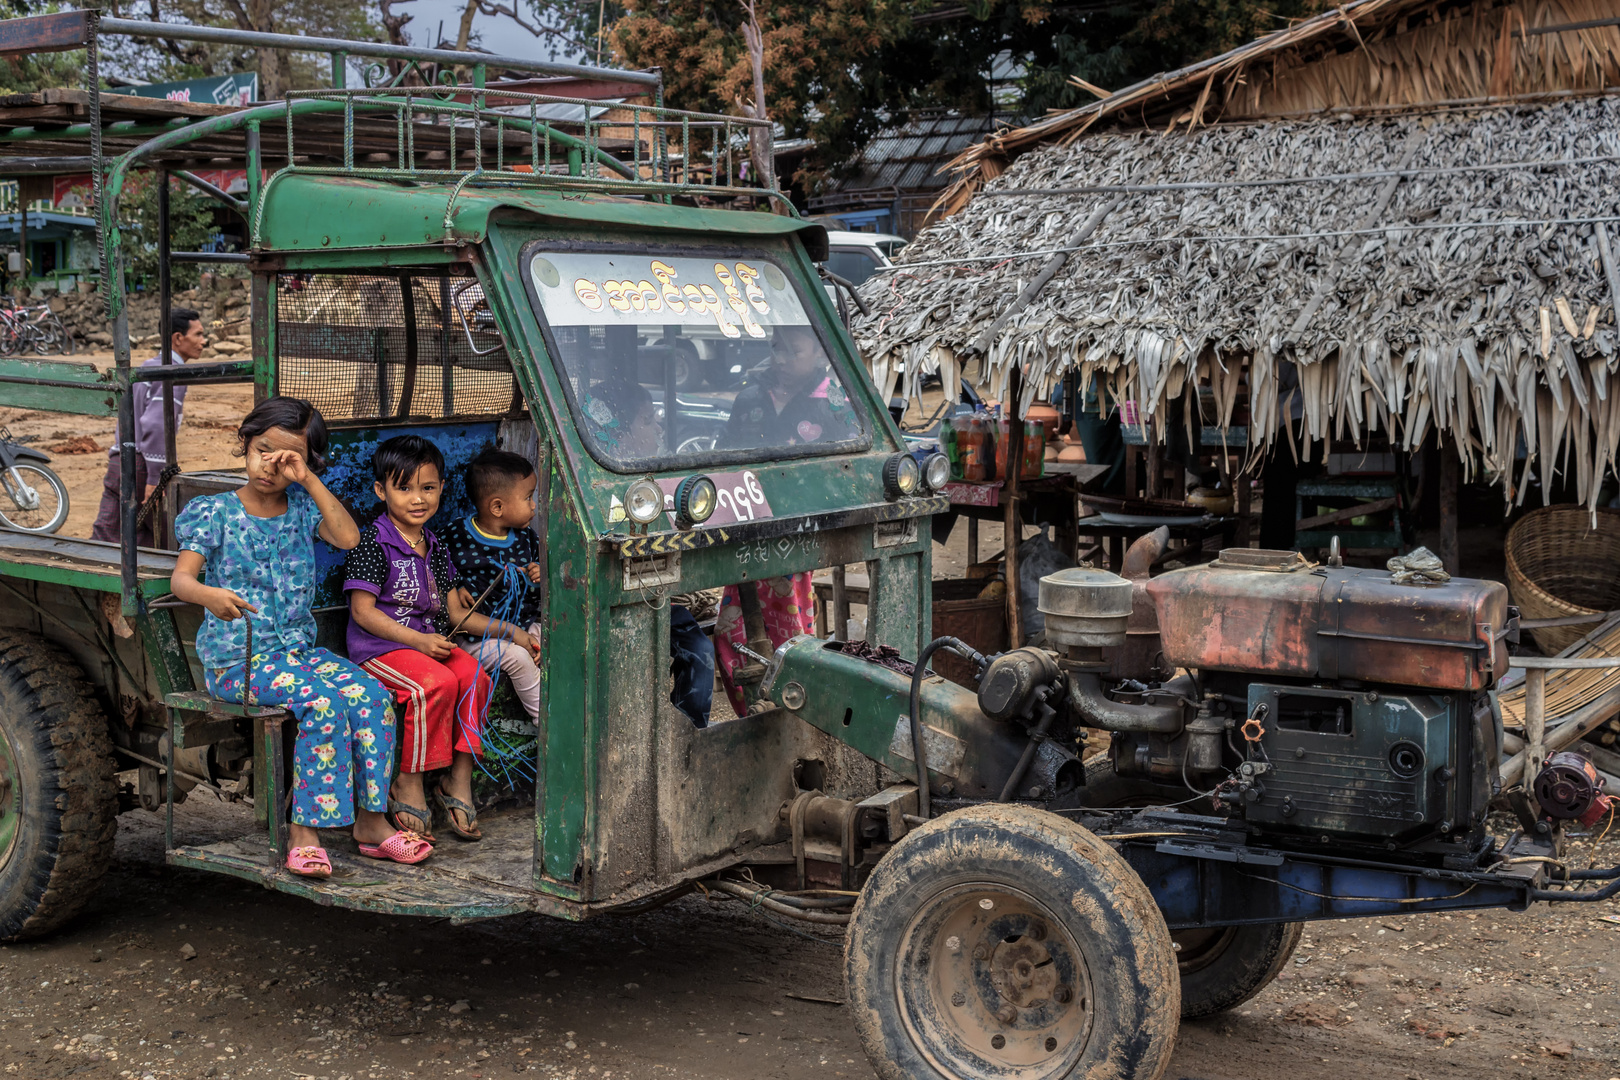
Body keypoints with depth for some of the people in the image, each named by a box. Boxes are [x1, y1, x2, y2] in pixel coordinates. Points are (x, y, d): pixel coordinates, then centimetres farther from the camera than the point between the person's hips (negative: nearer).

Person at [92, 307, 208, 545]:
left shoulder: (147, 367, 18)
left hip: (117, 463, 9)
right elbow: (155, 425, -22)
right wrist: (154, 479, -23)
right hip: (139, 467, -8)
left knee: (103, 536, 6)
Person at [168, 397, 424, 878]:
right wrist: (209, 594, -37)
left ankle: (369, 821, -12)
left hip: (299, 647, 5)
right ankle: (304, 831, -26)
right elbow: (180, 577, -13)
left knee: (372, 695, -21)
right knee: (322, 702, -31)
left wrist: (308, 479, -10)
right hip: (237, 658, -5)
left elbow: (349, 538, -9)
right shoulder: (216, 513, 0)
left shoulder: (302, 506, 10)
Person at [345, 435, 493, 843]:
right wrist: (418, 640, -18)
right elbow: (363, 611, -12)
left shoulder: (435, 547, 15)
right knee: (436, 684, -31)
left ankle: (459, 778, -11)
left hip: (430, 643, 6)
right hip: (380, 647, -6)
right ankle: (408, 784, -16)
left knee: (474, 676, -21)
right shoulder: (373, 542, -8)